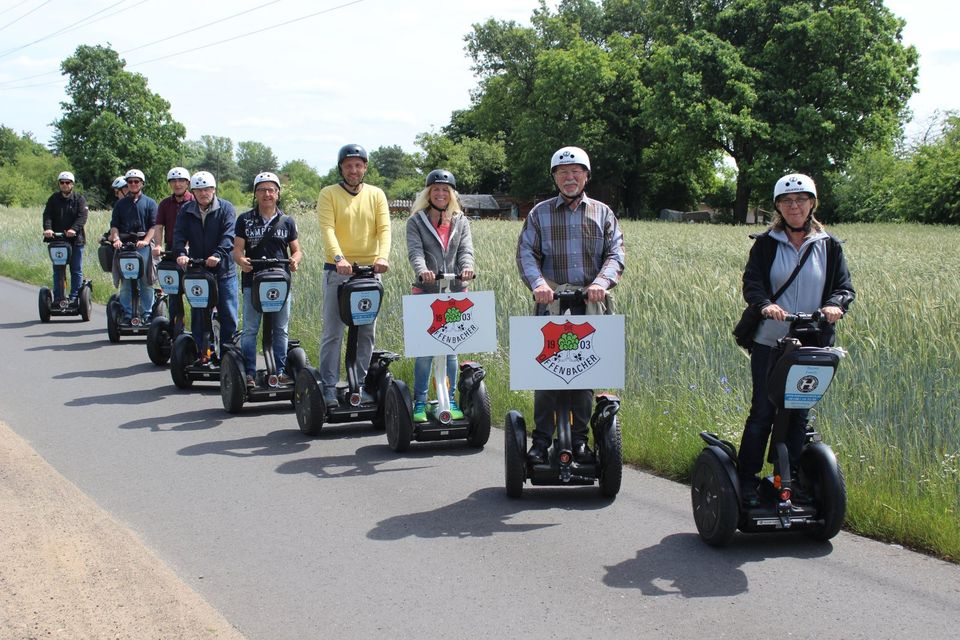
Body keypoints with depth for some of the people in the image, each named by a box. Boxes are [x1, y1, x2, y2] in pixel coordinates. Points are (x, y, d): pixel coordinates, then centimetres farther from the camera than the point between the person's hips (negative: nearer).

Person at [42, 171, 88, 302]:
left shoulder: (79, 199, 3)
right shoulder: (53, 199, 9)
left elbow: (82, 217, -10)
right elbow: (47, 215, -3)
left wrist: (74, 229, -28)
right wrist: (47, 228, -24)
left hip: (75, 240, -1)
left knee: (76, 271, 2)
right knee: (58, 271, 4)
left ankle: (74, 298, 9)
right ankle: (58, 299, 8)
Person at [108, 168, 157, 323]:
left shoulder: (150, 203, 10)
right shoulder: (120, 203, 17)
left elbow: (154, 226, 2)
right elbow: (114, 225, 11)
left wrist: (146, 240, -13)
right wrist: (116, 239, -8)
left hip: (143, 247, -2)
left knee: (146, 282, -2)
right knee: (125, 283, 1)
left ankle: (146, 314, 4)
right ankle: (127, 315, 5)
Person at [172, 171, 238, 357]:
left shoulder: (226, 208, -1)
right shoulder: (186, 210, 8)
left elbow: (228, 235, -14)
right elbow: (179, 234, -3)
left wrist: (218, 255, -30)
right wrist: (181, 253, -23)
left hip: (224, 271, -2)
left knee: (228, 316, -1)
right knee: (198, 316, 6)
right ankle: (200, 353, 12)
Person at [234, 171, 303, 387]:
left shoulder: (287, 222, 12)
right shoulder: (245, 220, 8)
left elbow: (296, 250, 11)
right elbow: (237, 249, 2)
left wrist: (295, 260, -13)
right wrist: (241, 260, -21)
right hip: (252, 281, -1)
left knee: (281, 329, 5)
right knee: (250, 329, -3)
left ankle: (281, 371, 13)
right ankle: (249, 372, 2)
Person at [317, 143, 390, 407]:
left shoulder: (376, 195, 9)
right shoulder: (329, 194, 1)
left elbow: (384, 228, -2)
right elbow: (327, 229, -11)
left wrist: (383, 256, -21)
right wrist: (339, 258, -28)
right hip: (337, 270, -3)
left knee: (367, 333, 7)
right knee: (333, 333, -2)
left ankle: (362, 385, 16)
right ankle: (329, 387, 3)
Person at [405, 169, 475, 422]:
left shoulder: (461, 222, 13)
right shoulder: (416, 221, 5)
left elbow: (466, 249, 0)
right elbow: (415, 251, -10)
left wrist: (467, 267, -23)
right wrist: (422, 269, -31)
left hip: (455, 292, 2)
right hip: (426, 291, -2)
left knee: (451, 349, 6)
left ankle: (450, 401, 15)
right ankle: (419, 402, 5)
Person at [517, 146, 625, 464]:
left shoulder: (602, 213, 13)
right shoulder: (539, 213, 11)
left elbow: (615, 254, 5)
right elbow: (526, 252, 1)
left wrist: (602, 282, -15)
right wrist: (538, 283, -18)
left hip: (591, 307, 1)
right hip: (551, 305, -1)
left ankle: (580, 439, 13)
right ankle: (541, 440, 3)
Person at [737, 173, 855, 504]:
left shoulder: (828, 246, 6)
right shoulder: (766, 244, 1)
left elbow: (844, 286, 3)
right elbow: (751, 281, -9)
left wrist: (835, 304, -20)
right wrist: (765, 303, -31)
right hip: (769, 343, -2)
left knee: (797, 414, 8)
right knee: (762, 411, 0)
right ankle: (747, 481, 8)